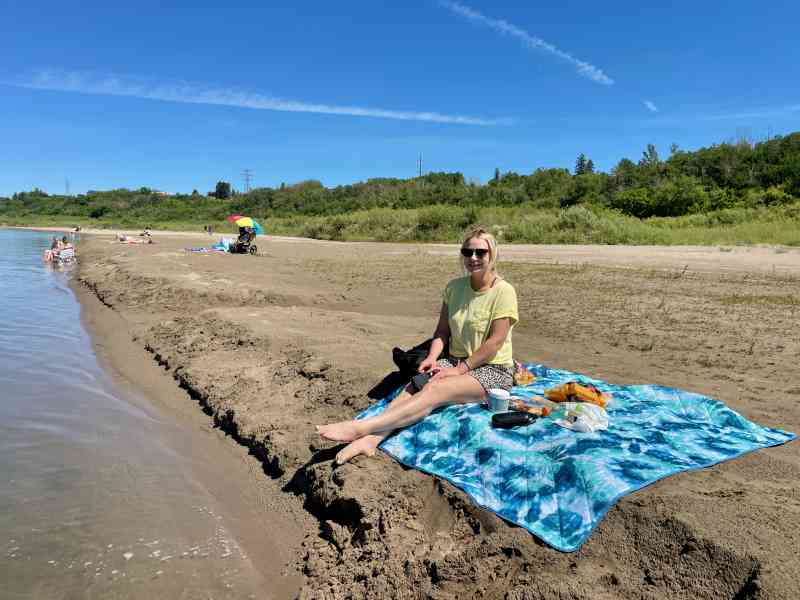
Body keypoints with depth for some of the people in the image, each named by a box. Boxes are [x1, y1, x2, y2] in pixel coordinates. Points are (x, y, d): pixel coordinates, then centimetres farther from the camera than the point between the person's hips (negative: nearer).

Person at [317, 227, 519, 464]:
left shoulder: (503, 291, -11)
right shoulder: (454, 287, 6)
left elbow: (495, 341, -15)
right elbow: (442, 331, 5)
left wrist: (461, 369, -18)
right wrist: (432, 358, -13)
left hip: (494, 369, -5)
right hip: (456, 361, 6)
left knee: (435, 391, -32)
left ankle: (359, 427, -46)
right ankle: (370, 439, -43)